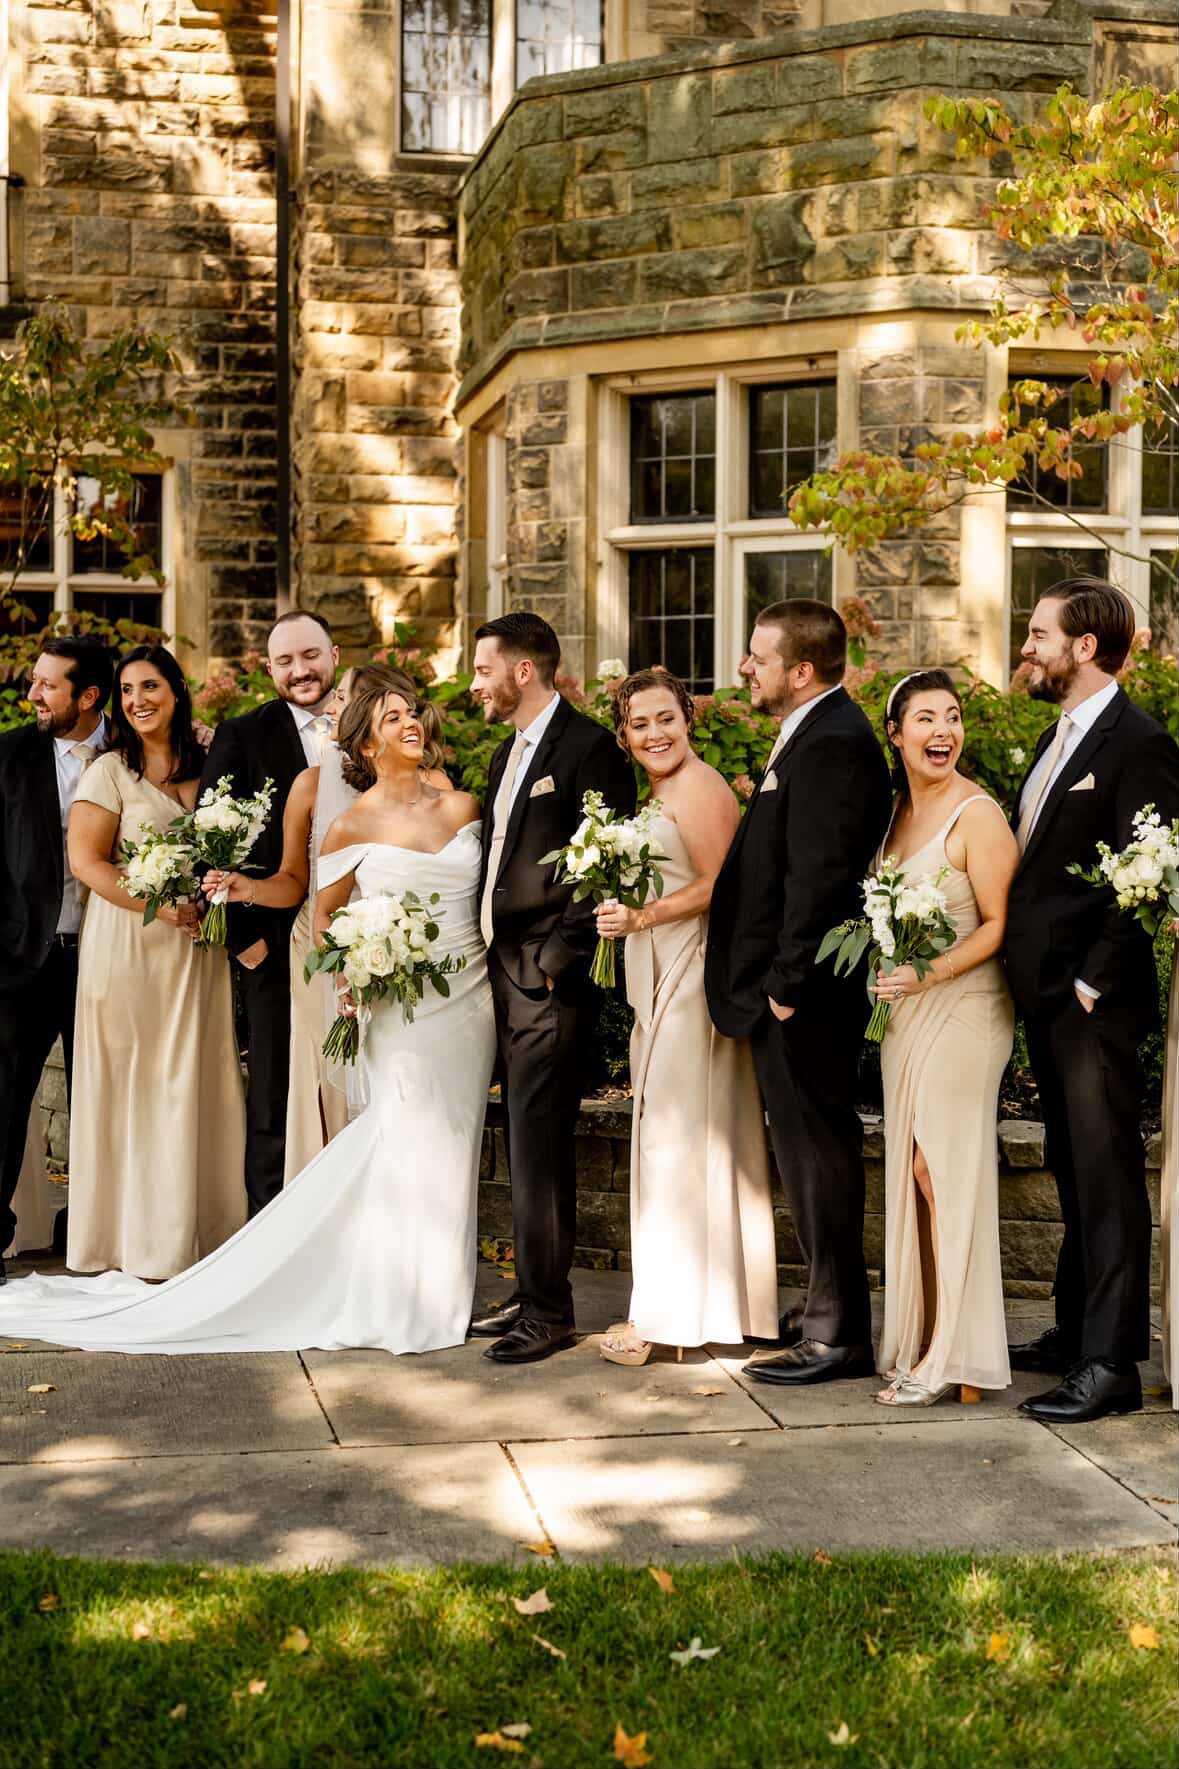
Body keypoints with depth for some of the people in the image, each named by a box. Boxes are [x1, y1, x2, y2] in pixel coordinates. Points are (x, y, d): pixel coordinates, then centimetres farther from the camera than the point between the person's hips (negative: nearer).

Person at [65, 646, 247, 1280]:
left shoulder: (207, 764, 9)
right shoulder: (110, 771, -3)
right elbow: (86, 860, -8)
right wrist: (159, 906, -17)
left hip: (196, 947, 4)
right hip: (128, 944, -4)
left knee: (196, 1083, 4)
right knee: (131, 1085, 0)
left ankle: (197, 1234, 13)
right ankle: (135, 1238, 8)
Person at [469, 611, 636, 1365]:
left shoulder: (588, 746, -11)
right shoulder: (509, 750, 18)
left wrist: (557, 960, -17)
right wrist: (491, 955, 12)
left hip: (550, 977, -9)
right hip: (505, 971, 9)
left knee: (539, 1142, -7)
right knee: (526, 1141, 13)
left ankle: (549, 1312, 1)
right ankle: (533, 1294, 20)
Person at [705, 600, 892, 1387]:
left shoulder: (832, 744, -19)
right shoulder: (817, 733, 15)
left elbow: (818, 877, -23)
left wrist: (787, 983, -19)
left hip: (804, 995, -11)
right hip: (791, 988, 11)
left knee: (817, 1152, -3)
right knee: (813, 1149, 16)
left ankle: (837, 1335, 5)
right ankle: (831, 1310, 27)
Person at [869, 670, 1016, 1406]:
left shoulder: (978, 815, -12)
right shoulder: (898, 812, 12)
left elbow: (1000, 923, -14)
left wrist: (931, 973, -23)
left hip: (963, 1008, -7)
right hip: (904, 1012, 8)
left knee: (945, 1170, -6)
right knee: (910, 1171, 10)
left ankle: (953, 1356, 0)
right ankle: (916, 1335, 20)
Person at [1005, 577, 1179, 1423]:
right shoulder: (1061, 739, 16)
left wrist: (1092, 982, -18)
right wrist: (1034, 981, 10)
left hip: (1096, 1003, -9)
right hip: (1049, 998, 9)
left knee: (1107, 1177, -4)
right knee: (1074, 1171, 16)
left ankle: (1111, 1362, 0)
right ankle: (1076, 1331, 27)